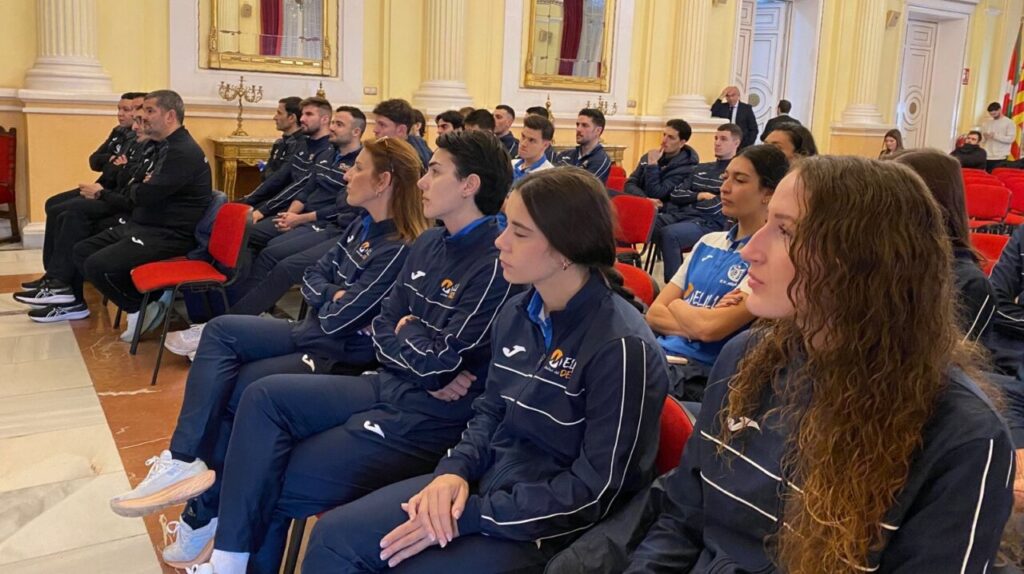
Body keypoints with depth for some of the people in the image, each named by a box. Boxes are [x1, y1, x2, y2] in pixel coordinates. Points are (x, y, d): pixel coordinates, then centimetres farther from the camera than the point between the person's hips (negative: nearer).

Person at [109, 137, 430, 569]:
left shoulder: (400, 250, -21)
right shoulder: (363, 226, 9)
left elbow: (338, 319, -23)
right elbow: (311, 277, 10)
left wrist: (328, 301, -2)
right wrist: (332, 296, -10)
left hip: (343, 357, -9)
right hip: (314, 333, 9)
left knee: (228, 392, -13)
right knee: (221, 331, -8)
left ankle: (205, 513, 3)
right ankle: (187, 462, -12)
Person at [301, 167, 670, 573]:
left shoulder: (622, 346, -21)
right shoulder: (517, 313, 2)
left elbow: (597, 491, -20)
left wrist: (472, 515, -19)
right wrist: (456, 469, -7)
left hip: (551, 524, -7)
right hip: (488, 479, 7)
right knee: (335, 536, -2)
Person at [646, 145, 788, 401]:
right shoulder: (708, 242, 15)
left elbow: (710, 328, -18)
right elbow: (654, 313, 10)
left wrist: (677, 305, 2)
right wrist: (696, 321, -10)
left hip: (702, 372, -6)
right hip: (658, 353, 7)